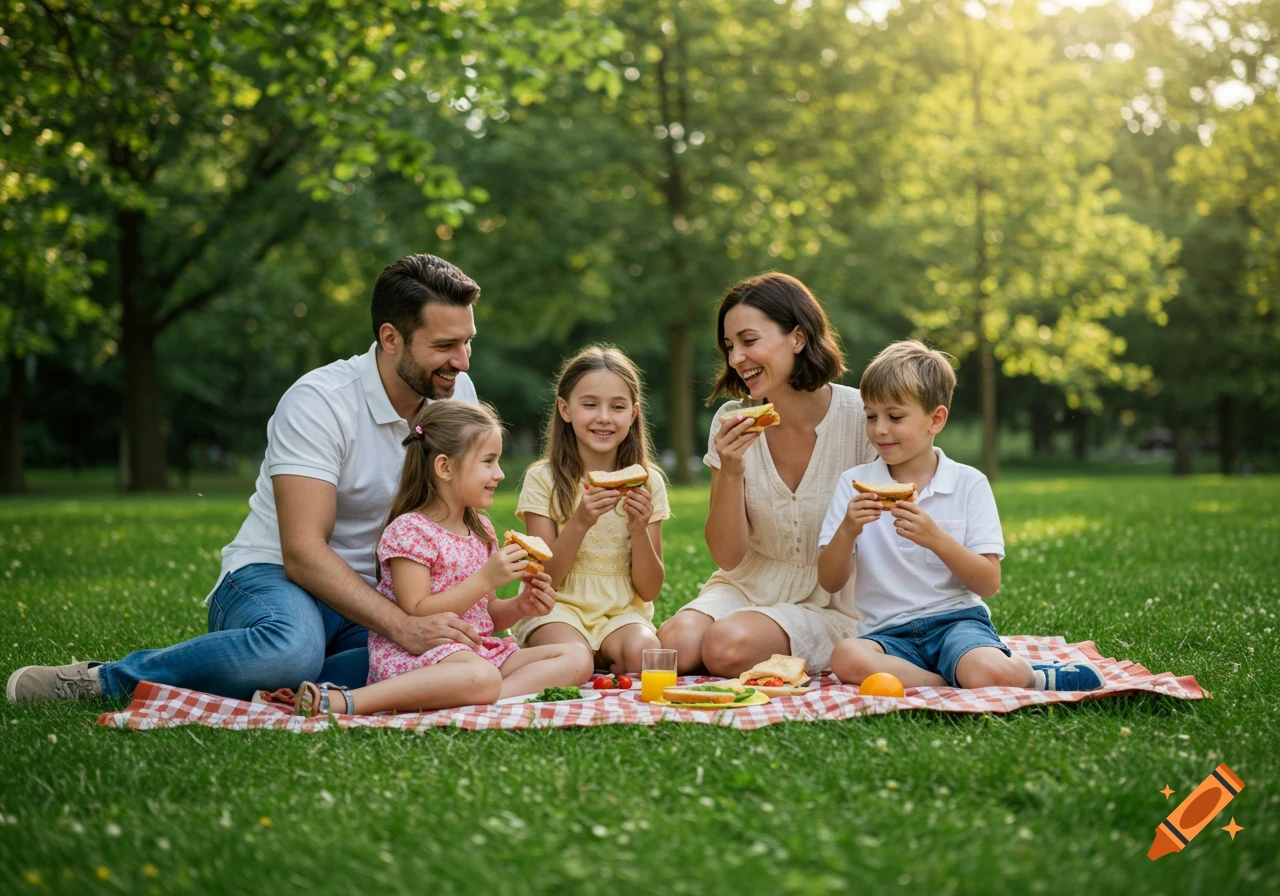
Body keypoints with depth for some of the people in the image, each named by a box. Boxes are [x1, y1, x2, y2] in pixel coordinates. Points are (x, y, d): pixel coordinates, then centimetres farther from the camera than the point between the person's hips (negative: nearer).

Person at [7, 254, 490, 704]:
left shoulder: (457, 393, 0)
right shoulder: (318, 401, -19)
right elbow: (302, 552, -27)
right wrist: (403, 626, -37)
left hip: (368, 593, 5)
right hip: (275, 576, -5)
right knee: (293, 649, -43)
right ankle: (102, 680, -18)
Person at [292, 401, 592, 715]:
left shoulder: (481, 528, 17)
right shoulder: (409, 530, -8)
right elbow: (416, 616, -17)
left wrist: (520, 606, 2)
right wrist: (485, 580, -18)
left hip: (478, 649, 9)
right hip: (414, 654, -8)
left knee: (578, 657, -7)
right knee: (482, 678, -41)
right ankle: (341, 701, -36)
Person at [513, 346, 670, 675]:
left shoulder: (648, 483, 2)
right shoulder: (542, 479, -4)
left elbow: (649, 590, 1)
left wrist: (639, 530, -17)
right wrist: (580, 522, -23)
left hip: (622, 613, 2)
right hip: (558, 608, -1)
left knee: (642, 652, -32)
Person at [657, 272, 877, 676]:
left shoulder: (861, 417, -12)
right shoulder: (732, 422, -3)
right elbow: (728, 557, -5)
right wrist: (731, 473, -19)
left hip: (830, 604, -3)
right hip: (746, 588, 3)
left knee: (728, 646, -30)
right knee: (675, 643, -26)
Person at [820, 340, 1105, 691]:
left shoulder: (968, 484, 3)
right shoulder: (854, 483, 6)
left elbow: (989, 584, -3)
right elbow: (830, 581, 2)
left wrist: (936, 539, -18)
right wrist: (847, 531, -17)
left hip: (957, 619, -2)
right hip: (890, 634, 2)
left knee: (989, 673, -37)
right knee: (846, 657, -34)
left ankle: (1033, 676, -4)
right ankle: (949, 684, -18)